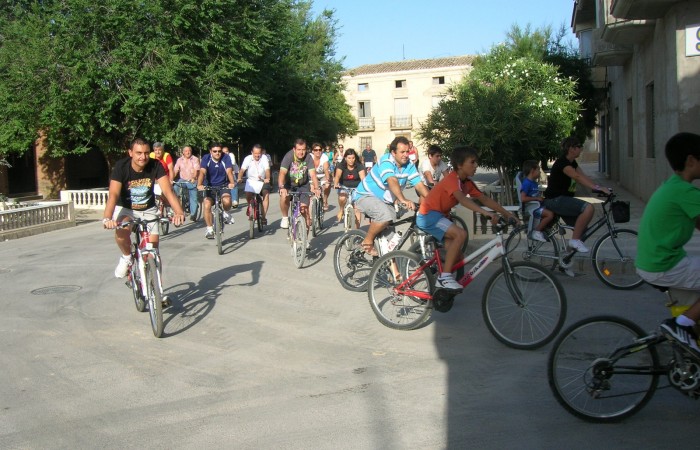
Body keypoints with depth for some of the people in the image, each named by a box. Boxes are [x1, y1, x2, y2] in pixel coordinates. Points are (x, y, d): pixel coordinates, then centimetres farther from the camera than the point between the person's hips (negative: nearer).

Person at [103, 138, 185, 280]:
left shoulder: (156, 166, -19)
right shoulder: (121, 167, -23)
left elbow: (168, 191, -28)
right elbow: (113, 194, -34)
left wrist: (179, 212, -46)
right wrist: (107, 218, -51)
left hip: (148, 210, 2)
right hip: (125, 208, -2)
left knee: (153, 246, -9)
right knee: (121, 231, -33)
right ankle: (126, 257, -2)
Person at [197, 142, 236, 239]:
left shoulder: (225, 158, -10)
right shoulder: (206, 158, -11)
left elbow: (229, 171, -23)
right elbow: (202, 172, -23)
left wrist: (232, 183, -43)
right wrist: (199, 185, -41)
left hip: (223, 185, -1)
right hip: (210, 186, 1)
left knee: (227, 201, -29)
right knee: (207, 206, -18)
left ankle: (226, 213, 7)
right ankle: (209, 229, -2)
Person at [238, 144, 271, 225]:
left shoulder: (264, 158, -11)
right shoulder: (248, 158, -11)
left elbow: (267, 169, -21)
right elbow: (242, 170, -19)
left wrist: (267, 179, -40)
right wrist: (239, 178, -38)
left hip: (262, 181, 0)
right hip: (251, 180, 0)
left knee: (266, 193, -22)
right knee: (248, 195, -21)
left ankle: (264, 216, -15)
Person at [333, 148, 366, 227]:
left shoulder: (359, 166, -13)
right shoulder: (341, 165, -13)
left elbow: (362, 177, -26)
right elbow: (337, 175, -28)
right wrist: (335, 184, -48)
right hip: (344, 187, 0)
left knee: (357, 209, -7)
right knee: (342, 198, -33)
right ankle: (341, 210, 0)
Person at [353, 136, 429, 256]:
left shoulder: (409, 166, -5)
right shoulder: (386, 161, -25)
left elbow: (419, 185, -10)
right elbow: (392, 181, -42)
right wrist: (403, 200, -57)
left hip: (385, 201, 8)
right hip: (366, 196, -8)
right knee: (385, 214, -33)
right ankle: (367, 241, -14)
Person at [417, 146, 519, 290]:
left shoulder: (468, 182, 5)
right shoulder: (452, 179, -22)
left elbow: (485, 199, 3)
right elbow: (462, 199, -39)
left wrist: (507, 214, -5)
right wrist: (486, 212, -50)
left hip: (440, 216, 9)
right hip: (428, 215, -9)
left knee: (457, 256, 6)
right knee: (460, 234, -29)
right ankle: (444, 278, -25)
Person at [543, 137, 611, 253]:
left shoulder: (572, 163, 14)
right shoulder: (562, 162, -18)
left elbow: (584, 177, 8)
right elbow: (578, 177, -31)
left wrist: (600, 187, -5)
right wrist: (597, 187, -39)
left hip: (563, 198, 11)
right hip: (555, 200, -11)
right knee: (588, 208, -25)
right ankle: (575, 240, -19)